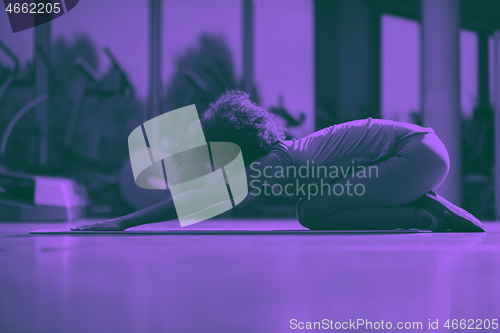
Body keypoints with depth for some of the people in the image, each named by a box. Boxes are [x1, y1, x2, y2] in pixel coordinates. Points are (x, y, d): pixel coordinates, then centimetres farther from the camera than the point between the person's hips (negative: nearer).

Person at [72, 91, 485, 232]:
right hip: (422, 148, 9)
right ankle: (434, 210, 12)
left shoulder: (271, 163, -14)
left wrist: (122, 222, -17)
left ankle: (429, 216, -11)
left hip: (419, 153, -9)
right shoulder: (281, 153, 13)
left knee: (316, 213, -16)